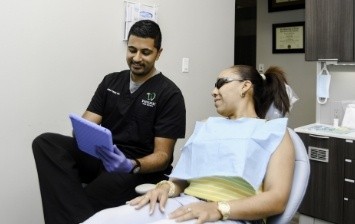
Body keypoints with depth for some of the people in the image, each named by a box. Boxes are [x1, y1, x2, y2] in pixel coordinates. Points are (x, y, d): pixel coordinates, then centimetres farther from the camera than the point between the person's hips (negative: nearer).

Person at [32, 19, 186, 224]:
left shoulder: (169, 94, -5)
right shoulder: (110, 81, 10)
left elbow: (162, 155, -9)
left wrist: (132, 166, -30)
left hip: (142, 169, -5)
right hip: (101, 157, 6)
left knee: (107, 185, -39)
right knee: (45, 142, -20)